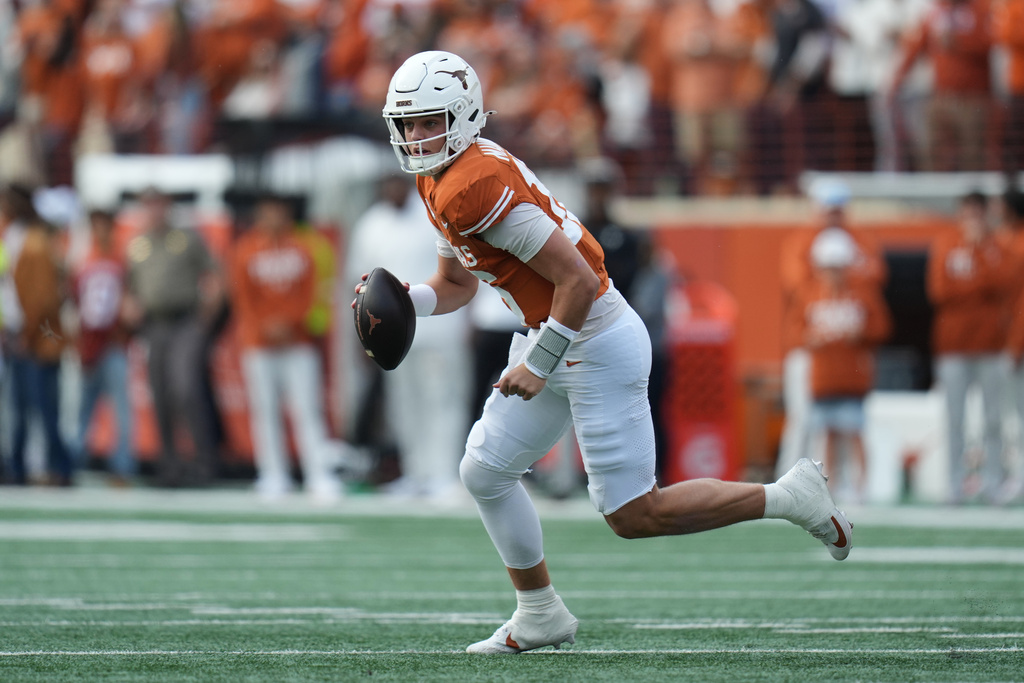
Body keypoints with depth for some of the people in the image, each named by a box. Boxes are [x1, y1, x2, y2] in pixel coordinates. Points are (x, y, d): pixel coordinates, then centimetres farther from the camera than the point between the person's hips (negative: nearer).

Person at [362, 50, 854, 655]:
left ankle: (790, 497, 7)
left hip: (597, 344, -10)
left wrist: (539, 365, -20)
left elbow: (577, 279, -26)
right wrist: (399, 300, 1)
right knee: (485, 471, 11)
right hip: (554, 338, 10)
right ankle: (540, 615, 24)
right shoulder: (441, 180, 8)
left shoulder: (473, 188, -24)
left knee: (634, 515, -4)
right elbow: (456, 286, 21)